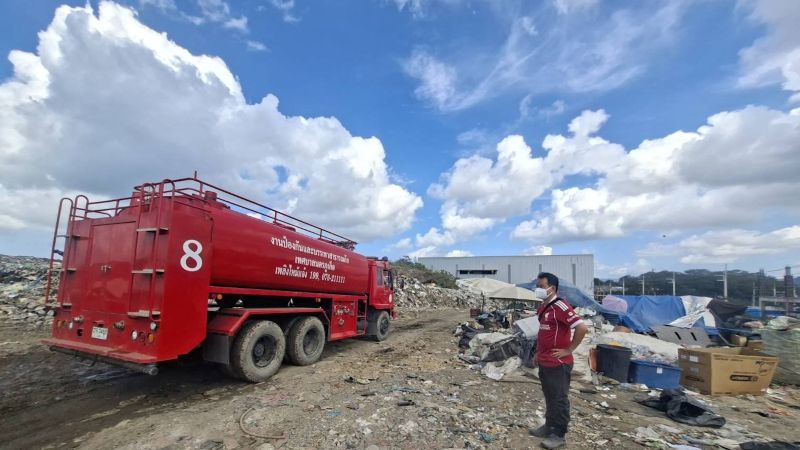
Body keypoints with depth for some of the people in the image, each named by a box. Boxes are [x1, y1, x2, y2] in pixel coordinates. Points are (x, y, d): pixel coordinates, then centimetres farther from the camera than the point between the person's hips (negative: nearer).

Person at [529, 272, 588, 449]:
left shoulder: (560, 306, -21)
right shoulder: (544, 306, 8)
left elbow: (582, 328, -27)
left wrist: (569, 350, -18)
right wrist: (538, 353, 18)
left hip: (558, 364, -9)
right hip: (544, 362, 9)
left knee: (559, 399, 6)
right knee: (549, 397, 20)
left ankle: (559, 435, 18)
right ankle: (549, 426, 35)